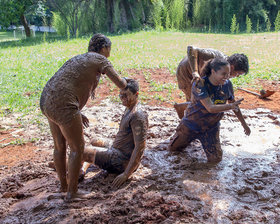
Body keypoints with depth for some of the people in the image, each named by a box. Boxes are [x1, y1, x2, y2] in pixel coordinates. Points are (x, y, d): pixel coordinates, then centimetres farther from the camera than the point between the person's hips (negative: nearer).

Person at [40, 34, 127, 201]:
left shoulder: (78, 59, 26)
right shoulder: (101, 60, 3)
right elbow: (121, 85, 0)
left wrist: (77, 113, 25)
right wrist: (124, 80, 25)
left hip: (47, 101, 9)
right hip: (63, 106, -9)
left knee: (60, 145, 23)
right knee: (77, 148, 8)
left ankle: (64, 184, 41)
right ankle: (72, 192, 19)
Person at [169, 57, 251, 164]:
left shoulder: (227, 84, -13)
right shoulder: (199, 84, -29)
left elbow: (233, 104, 4)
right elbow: (211, 108, -37)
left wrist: (244, 124, 9)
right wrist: (230, 106, -53)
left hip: (211, 127, 3)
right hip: (192, 123, -2)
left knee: (215, 159, -4)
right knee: (173, 147, 13)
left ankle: (206, 141, 26)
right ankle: (190, 137, 43)